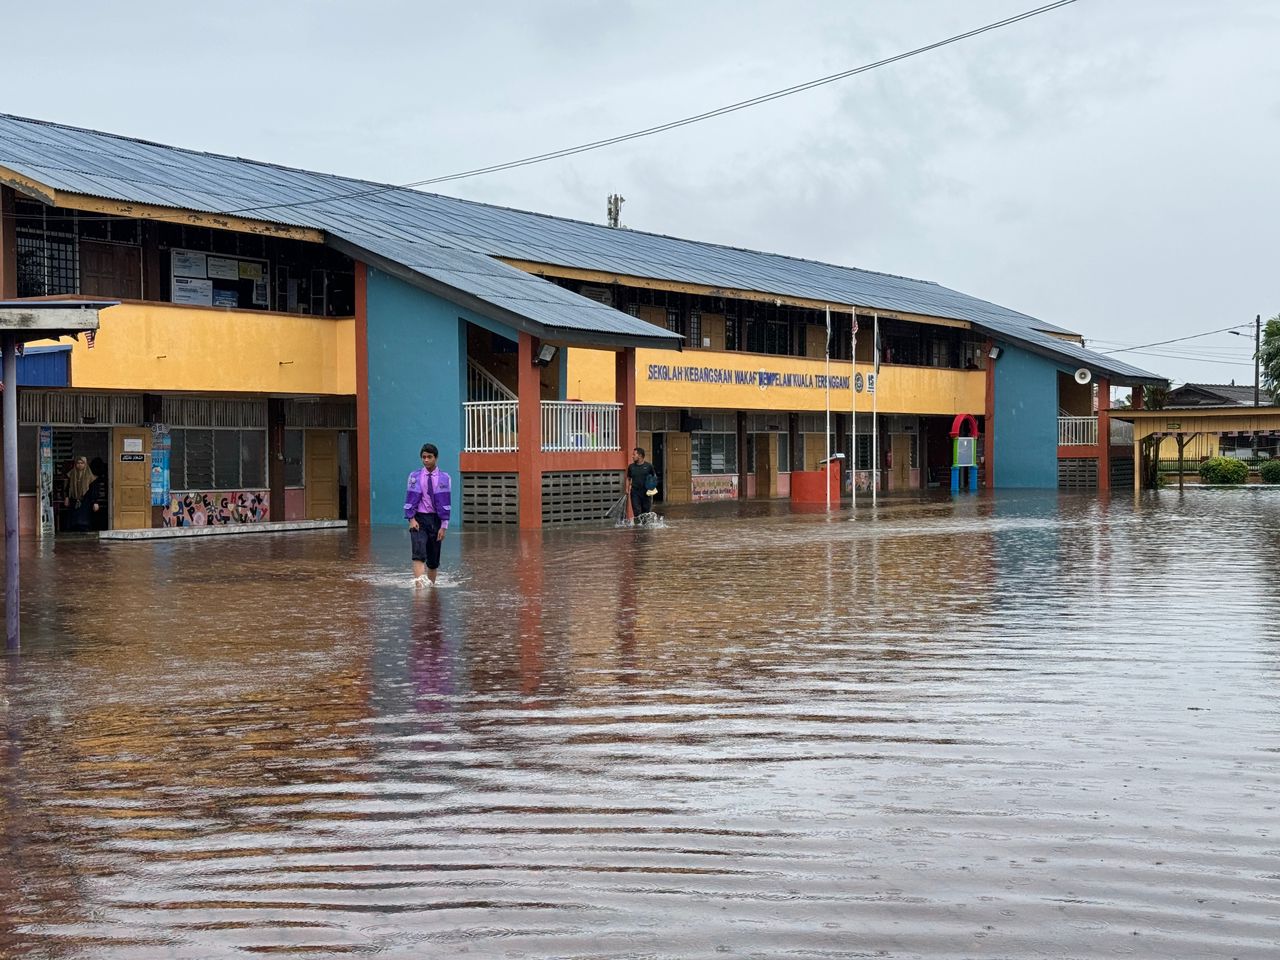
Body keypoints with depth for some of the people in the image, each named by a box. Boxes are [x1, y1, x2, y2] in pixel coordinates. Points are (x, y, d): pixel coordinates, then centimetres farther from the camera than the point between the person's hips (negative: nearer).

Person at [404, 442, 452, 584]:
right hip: (419, 519, -1)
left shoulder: (444, 478, 0)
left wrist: (443, 526, -5)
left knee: (433, 560, 9)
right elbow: (410, 499, 1)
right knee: (419, 554, -20)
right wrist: (411, 519, -11)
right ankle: (418, 584, -31)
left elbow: (446, 503, -1)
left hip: (435, 519, 1)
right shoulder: (414, 476, 2)